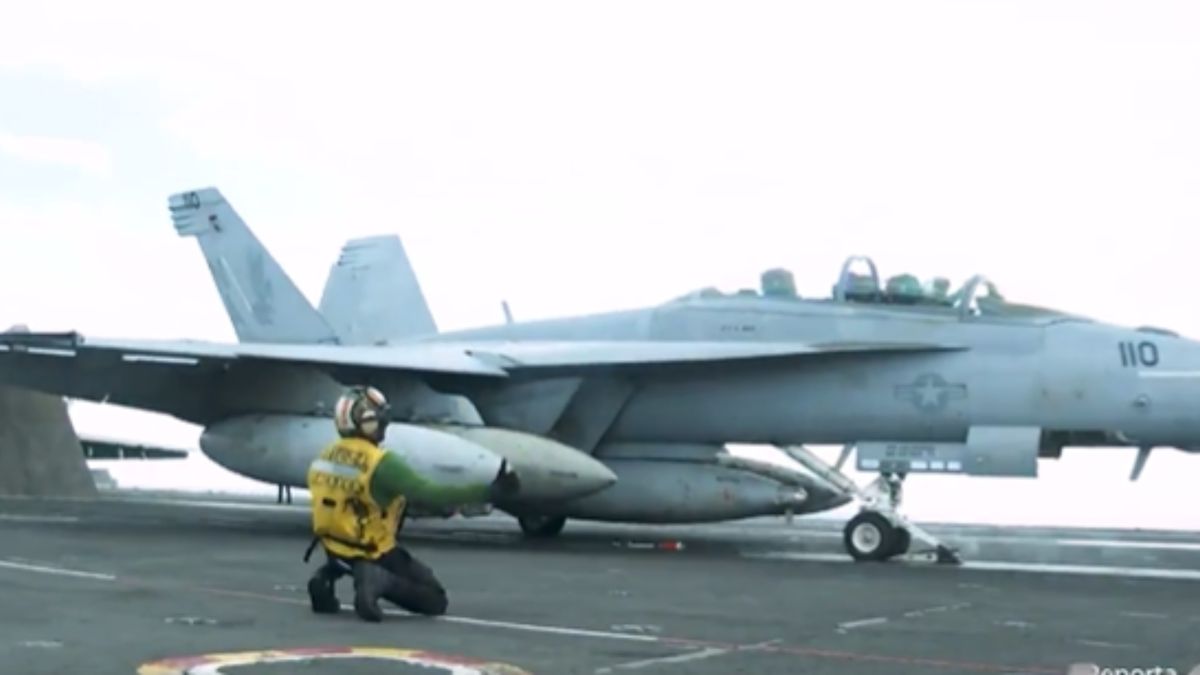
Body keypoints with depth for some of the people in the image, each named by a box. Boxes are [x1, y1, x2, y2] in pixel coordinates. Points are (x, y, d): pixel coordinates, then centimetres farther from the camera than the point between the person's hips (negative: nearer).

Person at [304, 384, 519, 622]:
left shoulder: (327, 456, -2)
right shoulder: (382, 463, -23)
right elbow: (430, 494, -28)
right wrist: (491, 490, -26)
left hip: (333, 547, 6)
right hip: (373, 553, -6)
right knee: (436, 601, 6)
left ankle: (327, 574, 9)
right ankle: (381, 581, -21)